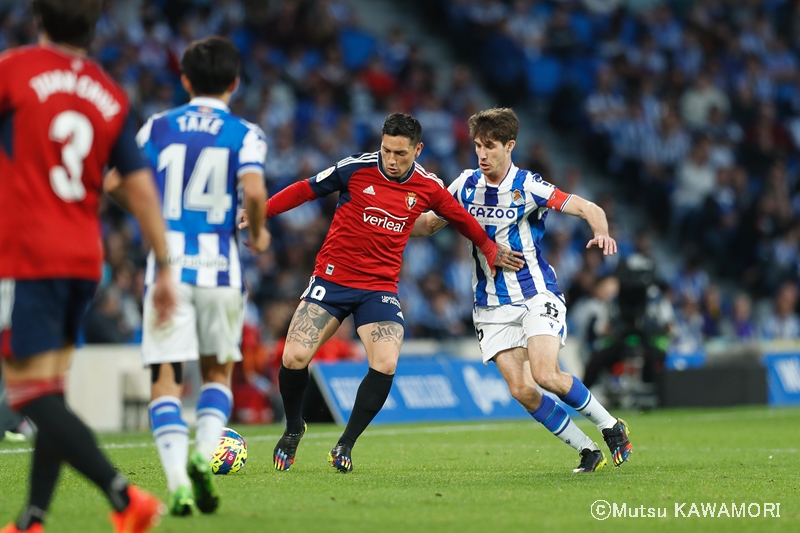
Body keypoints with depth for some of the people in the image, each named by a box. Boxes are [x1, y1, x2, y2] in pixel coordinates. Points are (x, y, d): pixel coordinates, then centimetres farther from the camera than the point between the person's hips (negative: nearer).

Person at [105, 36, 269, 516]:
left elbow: (116, 183, 2)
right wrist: (258, 233, 3)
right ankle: (204, 455, -5)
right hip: (219, 268, 0)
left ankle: (178, 482, -15)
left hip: (166, 266, 0)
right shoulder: (245, 134, 1)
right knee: (218, 371, 18)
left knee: (167, 380, 0)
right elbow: (253, 190, -16)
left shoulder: (157, 128, 8)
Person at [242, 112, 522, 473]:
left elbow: (460, 218, 20)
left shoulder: (428, 187, 0)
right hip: (332, 278, -1)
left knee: (385, 365, -21)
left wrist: (491, 250, 24)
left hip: (380, 288, 1)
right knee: (294, 357, -15)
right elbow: (305, 190, 2)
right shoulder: (356, 169, -8)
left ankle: (346, 445, -1)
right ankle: (293, 429, 15)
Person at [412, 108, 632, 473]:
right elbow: (423, 226, 10)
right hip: (492, 306, 4)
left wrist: (602, 233, -35)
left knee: (545, 375, -23)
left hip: (536, 294, -4)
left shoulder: (528, 187, -10)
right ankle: (587, 451, 3)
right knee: (521, 389, -11)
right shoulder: (466, 185, 3)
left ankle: (610, 426, 1)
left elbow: (588, 209, -13)